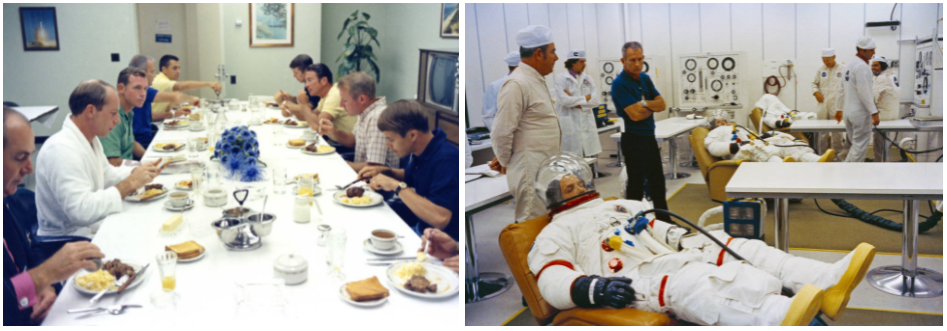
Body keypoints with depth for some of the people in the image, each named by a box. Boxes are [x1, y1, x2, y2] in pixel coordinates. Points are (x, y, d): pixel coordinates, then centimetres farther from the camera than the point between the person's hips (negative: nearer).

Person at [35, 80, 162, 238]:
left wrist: (136, 172, 4)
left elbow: (106, 175, 23)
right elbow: (81, 211, -32)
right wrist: (129, 185, -26)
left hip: (94, 230, 9)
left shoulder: (90, 138, 7)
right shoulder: (61, 150, -24)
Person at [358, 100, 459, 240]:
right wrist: (385, 171, 2)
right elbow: (409, 176, 24)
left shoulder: (446, 159, -27)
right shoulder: (423, 152, 1)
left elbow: (440, 219, -36)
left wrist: (398, 186, -28)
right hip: (419, 226, 9)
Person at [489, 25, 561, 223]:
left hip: (545, 169, 10)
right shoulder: (517, 84, -19)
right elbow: (502, 131, -19)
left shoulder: (537, 80, 15)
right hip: (531, 172, -10)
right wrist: (504, 162, -4)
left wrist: (504, 158, 15)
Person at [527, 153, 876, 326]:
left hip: (665, 258, 7)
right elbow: (554, 283, -6)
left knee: (734, 247, -12)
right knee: (684, 281, -36)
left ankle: (827, 283, -31)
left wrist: (684, 238, 5)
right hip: (630, 282, -7)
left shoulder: (623, 206, 31)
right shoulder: (555, 234, 9)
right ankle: (779, 317, -60)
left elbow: (659, 229, 28)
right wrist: (593, 288, -26)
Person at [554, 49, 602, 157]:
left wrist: (575, 102, -7)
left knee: (589, 156, 3)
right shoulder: (561, 78, -2)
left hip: (587, 124, 4)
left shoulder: (588, 79, 11)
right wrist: (585, 98, -3)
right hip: (570, 125, -4)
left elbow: (595, 101, 2)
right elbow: (564, 100, -14)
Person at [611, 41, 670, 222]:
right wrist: (652, 107, -7)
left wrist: (644, 103, -13)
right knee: (636, 184, 1)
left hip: (649, 136, 8)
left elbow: (662, 104, 4)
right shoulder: (619, 84, -16)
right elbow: (635, 114, -23)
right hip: (634, 139, -8)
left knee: (657, 182, 17)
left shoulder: (645, 78, 9)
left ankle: (664, 221, 30)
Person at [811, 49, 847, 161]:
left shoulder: (843, 69, -2)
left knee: (836, 131, -3)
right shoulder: (821, 69, 10)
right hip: (823, 104, 4)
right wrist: (816, 92, 1)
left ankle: (839, 154, 5)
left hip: (837, 105, -4)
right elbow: (815, 83, 21)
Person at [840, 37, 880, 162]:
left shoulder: (848, 66, 14)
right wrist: (874, 112, -21)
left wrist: (839, 109, 27)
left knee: (855, 146, 16)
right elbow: (864, 92, -21)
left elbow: (841, 89, 20)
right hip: (860, 113, -9)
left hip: (848, 112, 9)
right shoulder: (862, 66, -14)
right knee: (860, 147, -3)